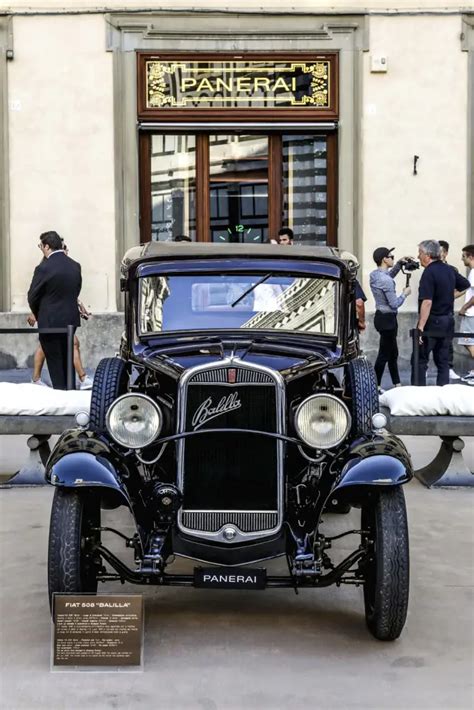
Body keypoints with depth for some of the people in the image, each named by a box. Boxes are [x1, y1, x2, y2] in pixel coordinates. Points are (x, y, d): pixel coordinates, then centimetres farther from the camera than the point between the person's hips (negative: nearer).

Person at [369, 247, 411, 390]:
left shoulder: (374, 275, 6)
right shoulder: (386, 281, -22)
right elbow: (394, 304, -20)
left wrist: (399, 263, 19)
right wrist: (405, 294, -4)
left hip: (381, 316, 10)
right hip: (387, 318, -10)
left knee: (393, 353, 17)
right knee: (384, 354, -2)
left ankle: (397, 384, 25)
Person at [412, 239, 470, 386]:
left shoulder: (429, 272, -17)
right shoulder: (449, 270, 7)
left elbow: (427, 302, -24)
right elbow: (465, 285, 24)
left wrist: (420, 327, -25)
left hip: (432, 322, -8)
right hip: (448, 321, 8)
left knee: (420, 360, -1)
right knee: (443, 361, 11)